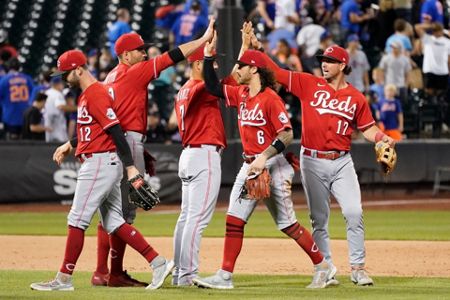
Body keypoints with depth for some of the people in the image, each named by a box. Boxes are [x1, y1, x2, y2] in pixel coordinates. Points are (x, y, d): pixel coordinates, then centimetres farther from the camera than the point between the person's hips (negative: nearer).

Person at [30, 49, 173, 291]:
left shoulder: (96, 94, -14)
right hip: (99, 164, 11)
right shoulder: (86, 95, 18)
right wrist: (70, 145, 22)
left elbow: (115, 130, -20)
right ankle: (158, 263, 4)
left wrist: (130, 167, -25)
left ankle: (64, 279, -2)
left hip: (101, 162, -11)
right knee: (113, 223, 8)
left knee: (77, 220, -6)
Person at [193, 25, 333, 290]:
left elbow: (287, 134, -20)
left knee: (287, 223, -1)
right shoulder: (240, 94, 8)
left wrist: (264, 157, -28)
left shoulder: (270, 98, -15)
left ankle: (323, 267, 11)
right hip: (249, 165, 8)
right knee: (234, 220, -1)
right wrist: (209, 55, 4)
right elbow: (213, 87, 14)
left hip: (272, 165, -8)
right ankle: (225, 276, -1)